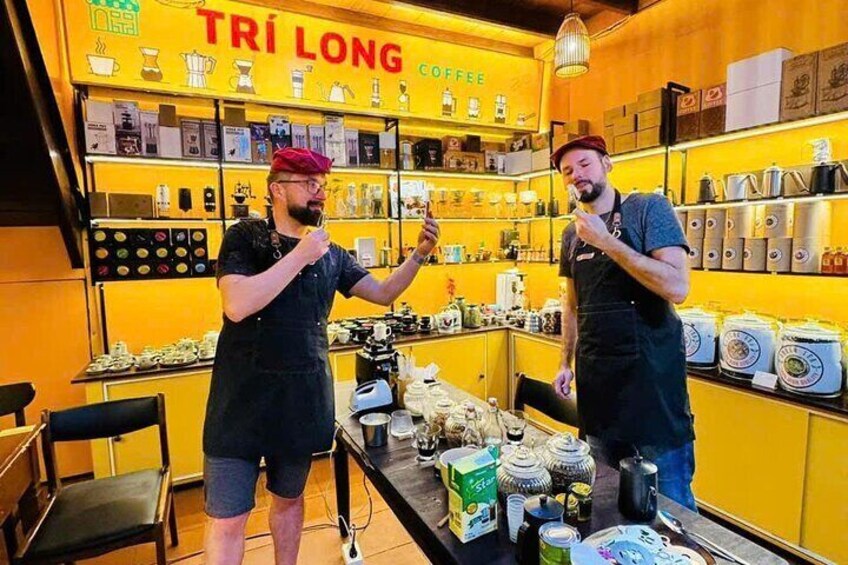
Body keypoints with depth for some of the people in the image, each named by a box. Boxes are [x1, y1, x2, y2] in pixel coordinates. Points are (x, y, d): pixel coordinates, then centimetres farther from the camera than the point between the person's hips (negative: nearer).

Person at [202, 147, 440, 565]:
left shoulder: (331, 255, 5)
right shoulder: (245, 237, -7)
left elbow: (383, 293, 6)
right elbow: (237, 306, -23)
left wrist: (419, 253, -7)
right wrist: (300, 255, -20)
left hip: (303, 400, 4)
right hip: (244, 399, -3)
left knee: (289, 499, 22)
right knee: (227, 518, 8)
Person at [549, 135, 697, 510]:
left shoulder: (648, 209, -8)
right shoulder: (572, 233, 9)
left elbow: (677, 288, -20)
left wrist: (607, 242, -22)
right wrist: (566, 363, 13)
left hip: (650, 373, -5)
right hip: (596, 378, 6)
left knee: (671, 500, 7)